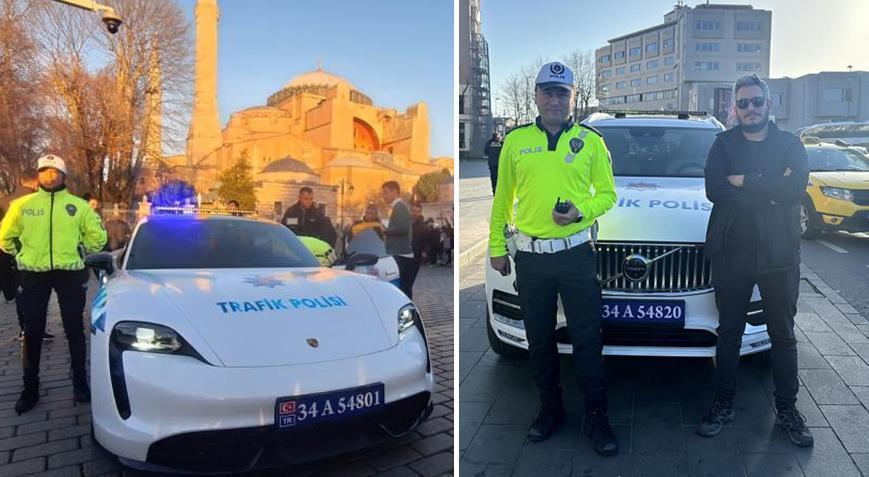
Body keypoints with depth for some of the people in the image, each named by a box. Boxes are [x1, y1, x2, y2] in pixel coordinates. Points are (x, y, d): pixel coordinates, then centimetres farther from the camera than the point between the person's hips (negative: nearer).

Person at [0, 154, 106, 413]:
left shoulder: (79, 205, 2)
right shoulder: (22, 205, 4)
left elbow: (97, 237, 9)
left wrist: (78, 255, 8)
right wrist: (24, 256, 12)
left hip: (70, 274, -1)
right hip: (33, 275, 1)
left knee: (74, 329, 7)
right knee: (32, 332, 7)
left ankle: (80, 382, 19)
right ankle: (30, 388, 18)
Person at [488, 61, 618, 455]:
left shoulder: (590, 141, 2)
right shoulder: (515, 141, 5)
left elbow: (607, 194, 5)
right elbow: (502, 198, 9)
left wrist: (582, 210, -15)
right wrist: (496, 246, 8)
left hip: (576, 254, -2)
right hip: (530, 256, 2)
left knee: (587, 339, 2)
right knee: (539, 339, 12)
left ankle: (596, 416, 17)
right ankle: (550, 408, 29)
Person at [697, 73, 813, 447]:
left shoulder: (790, 145, 5)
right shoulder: (724, 144, 4)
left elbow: (795, 188, -15)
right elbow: (714, 190, -13)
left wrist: (743, 182, -15)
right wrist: (770, 189, -15)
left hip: (780, 256, 0)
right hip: (731, 255, 0)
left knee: (783, 336, 10)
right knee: (729, 334, 10)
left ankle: (787, 409, 25)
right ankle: (723, 405, 23)